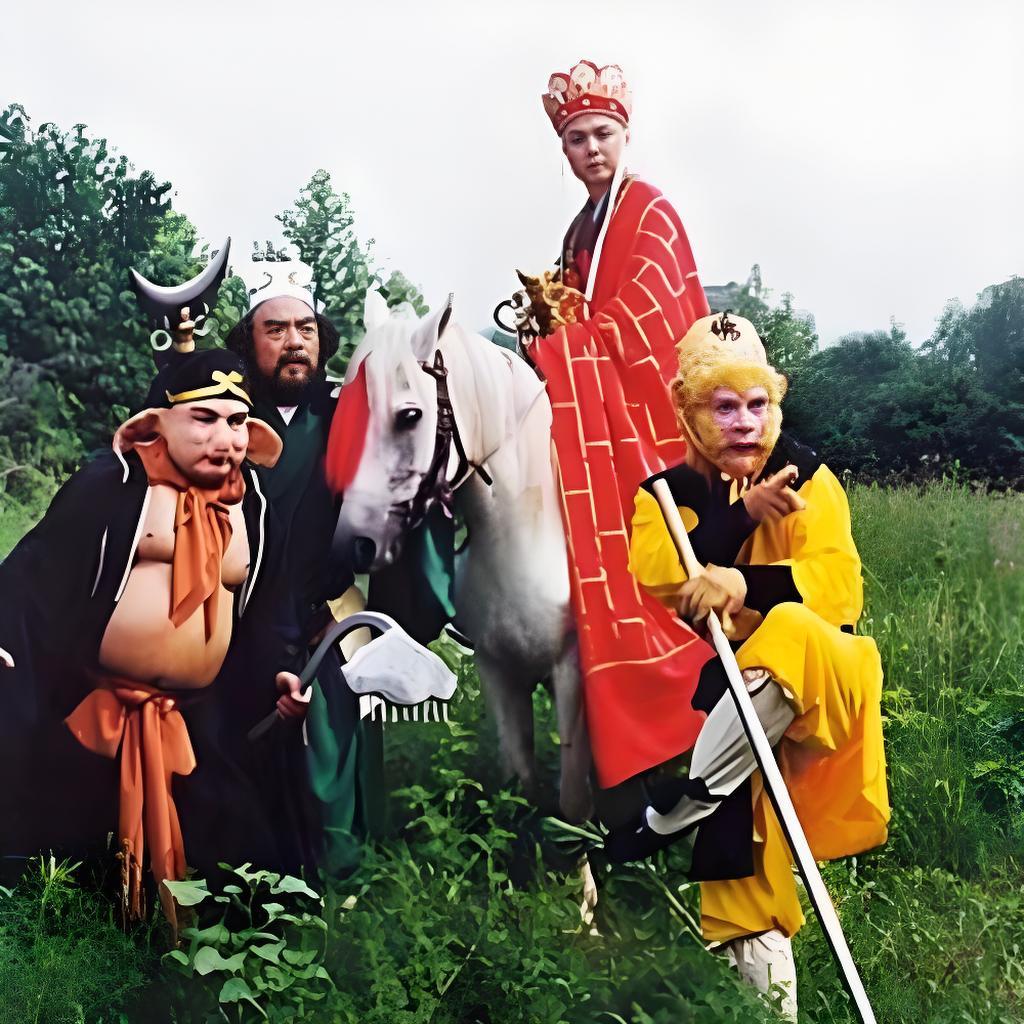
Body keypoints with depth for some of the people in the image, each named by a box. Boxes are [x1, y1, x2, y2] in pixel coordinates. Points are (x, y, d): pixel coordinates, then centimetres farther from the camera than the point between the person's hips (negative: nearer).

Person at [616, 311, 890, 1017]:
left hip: (804, 681, -1)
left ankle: (665, 817, -26)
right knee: (736, 787, -22)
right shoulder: (665, 488, 4)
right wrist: (741, 514, -24)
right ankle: (762, 960, -12)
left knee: (795, 633, -33)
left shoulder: (807, 477, 1)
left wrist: (745, 585, -30)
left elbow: (840, 587, -13)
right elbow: (655, 587, -14)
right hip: (706, 681, 2)